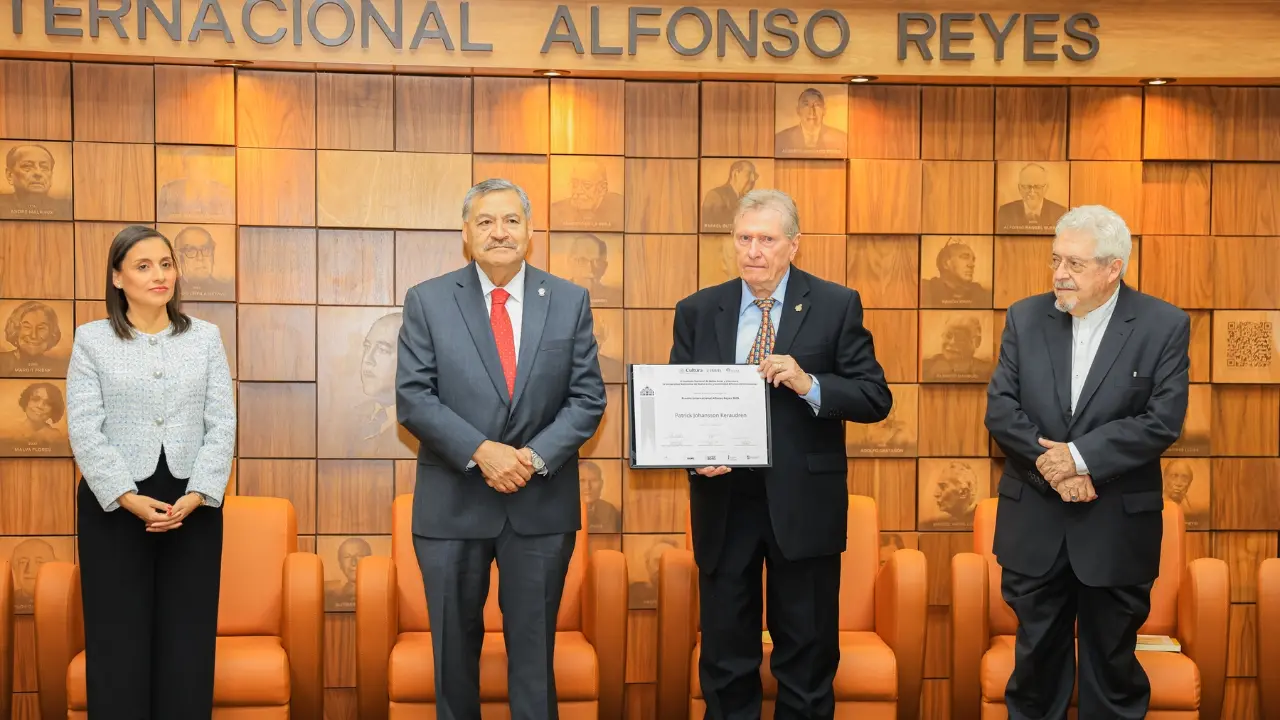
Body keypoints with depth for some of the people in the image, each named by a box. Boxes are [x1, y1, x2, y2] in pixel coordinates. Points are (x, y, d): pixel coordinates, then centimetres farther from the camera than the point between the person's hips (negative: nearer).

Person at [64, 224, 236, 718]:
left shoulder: (206, 338, 8)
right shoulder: (91, 340, 3)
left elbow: (222, 425, 2)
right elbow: (84, 430, -5)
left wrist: (195, 496, -11)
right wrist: (130, 499, -15)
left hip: (193, 506, 1)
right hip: (114, 506, -1)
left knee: (188, 640, 3)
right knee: (118, 639, 3)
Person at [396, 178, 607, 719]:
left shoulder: (570, 302, 3)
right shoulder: (427, 301, -1)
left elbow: (587, 398, 0)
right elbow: (413, 397, -7)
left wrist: (536, 457, -15)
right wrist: (481, 452, -18)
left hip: (542, 504, 1)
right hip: (453, 505, 0)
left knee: (534, 649, 9)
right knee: (454, 648, 12)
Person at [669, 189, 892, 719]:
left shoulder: (836, 306, -1)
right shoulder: (697, 311, 5)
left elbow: (876, 399, -5)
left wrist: (809, 385, -21)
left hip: (803, 504, -2)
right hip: (723, 502, 2)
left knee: (808, 656, 10)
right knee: (725, 656, 12)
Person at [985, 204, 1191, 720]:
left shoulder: (1165, 326, -7)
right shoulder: (1025, 318, 1)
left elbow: (1162, 422, -14)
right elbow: (1000, 408, -4)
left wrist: (1080, 455, -20)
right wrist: (1052, 465, -17)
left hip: (1116, 528, -2)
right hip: (1034, 524, 2)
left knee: (1112, 656, 12)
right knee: (1036, 652, 14)